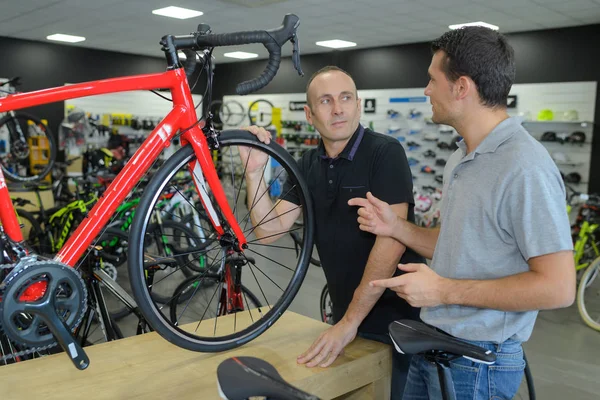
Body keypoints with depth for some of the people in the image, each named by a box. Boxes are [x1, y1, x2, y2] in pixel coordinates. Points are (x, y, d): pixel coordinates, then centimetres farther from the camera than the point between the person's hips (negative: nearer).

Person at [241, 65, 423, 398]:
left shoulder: (385, 152, -16)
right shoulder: (308, 165, 3)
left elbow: (391, 241, -22)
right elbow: (270, 229, -2)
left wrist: (350, 321, -22)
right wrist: (254, 170, -15)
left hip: (396, 318, -5)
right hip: (346, 314, 5)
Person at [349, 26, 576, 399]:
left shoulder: (525, 167, -21)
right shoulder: (461, 158, 8)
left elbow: (557, 287, -23)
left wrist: (445, 290, -21)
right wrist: (396, 227, 0)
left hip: (475, 363, -8)